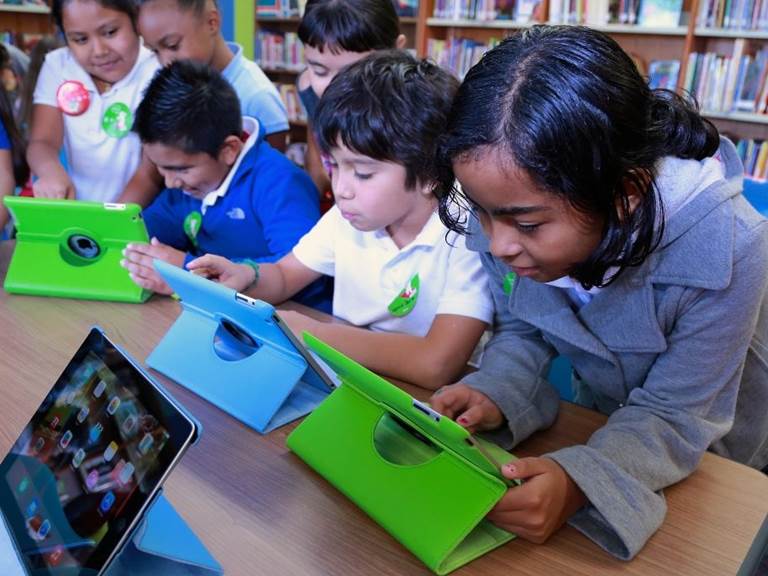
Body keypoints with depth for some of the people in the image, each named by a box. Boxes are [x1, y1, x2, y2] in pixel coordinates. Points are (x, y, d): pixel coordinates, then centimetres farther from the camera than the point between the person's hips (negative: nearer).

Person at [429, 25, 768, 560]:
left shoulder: (724, 250, -36)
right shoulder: (515, 210, -25)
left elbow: (675, 418, -28)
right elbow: (522, 333, -10)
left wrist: (579, 482, -46)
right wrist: (493, 396, -30)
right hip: (603, 426, 3)